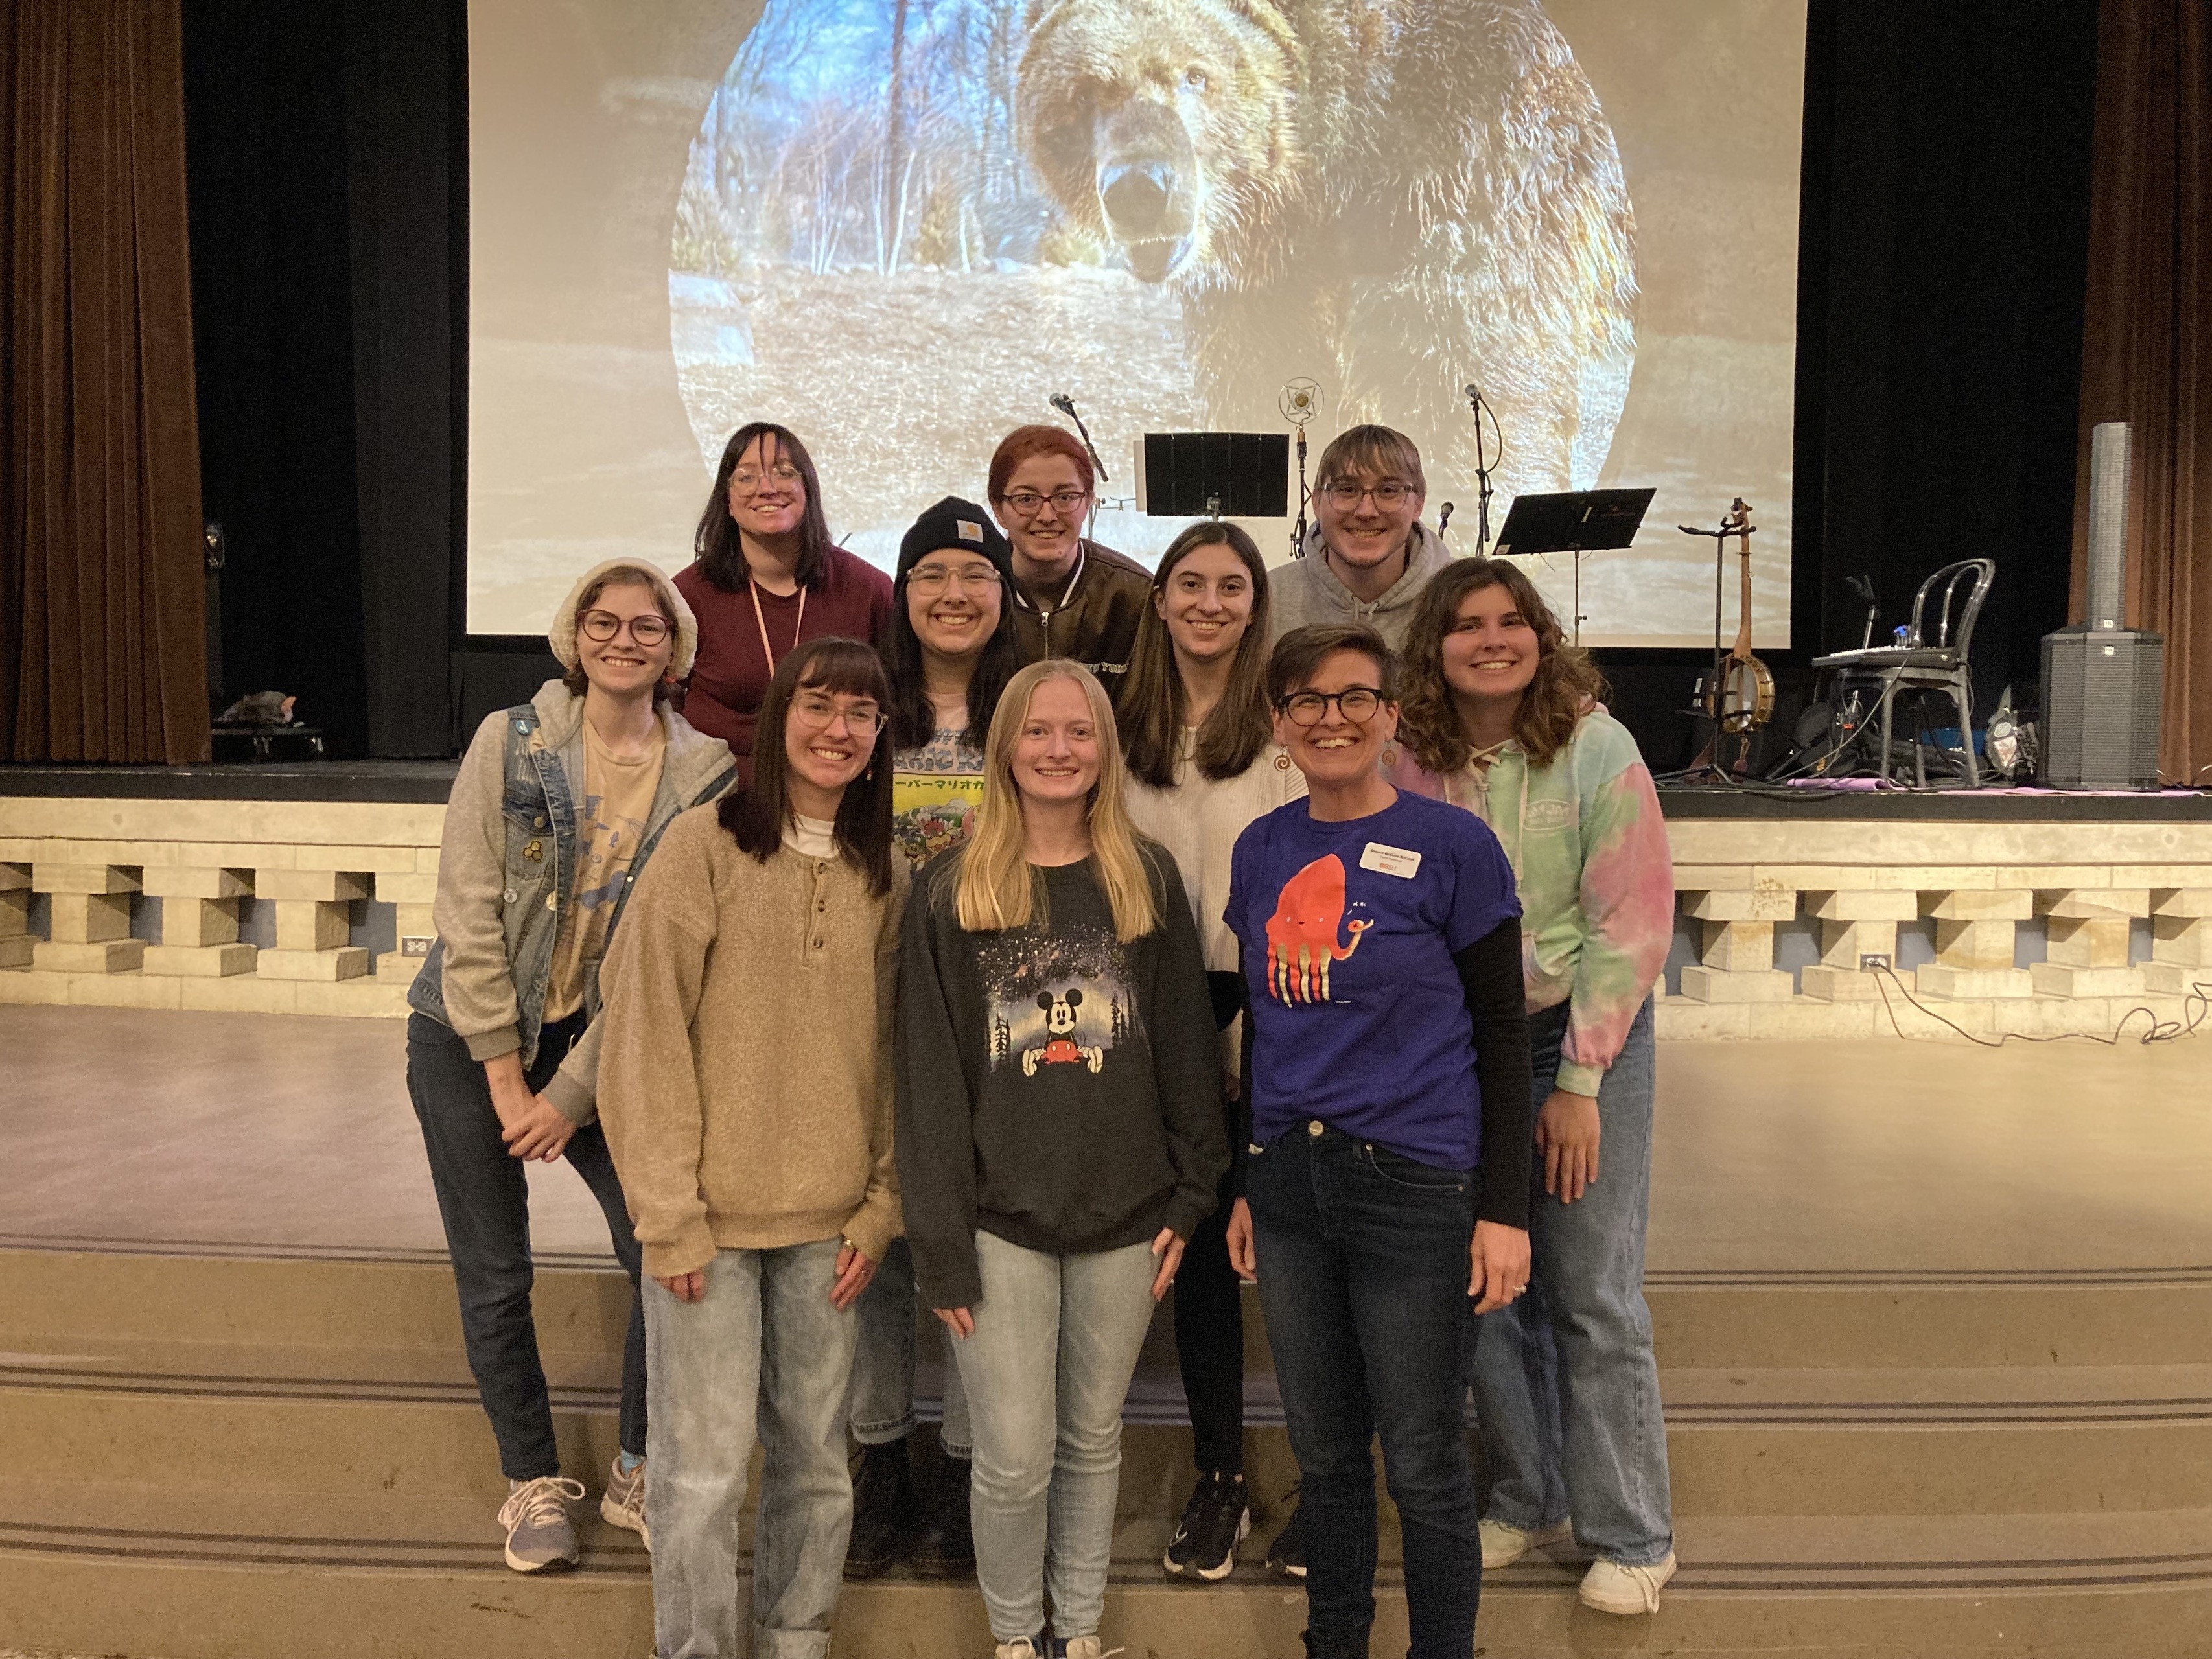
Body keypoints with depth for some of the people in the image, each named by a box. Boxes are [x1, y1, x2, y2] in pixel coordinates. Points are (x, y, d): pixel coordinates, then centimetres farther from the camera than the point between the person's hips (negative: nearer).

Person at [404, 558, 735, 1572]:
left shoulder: (706, 775, -6)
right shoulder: (510, 742, -9)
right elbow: (468, 916, -10)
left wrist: (577, 1093, -10)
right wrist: (507, 1082, -11)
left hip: (597, 1038, 1)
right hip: (472, 1035, -1)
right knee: (495, 1276, 6)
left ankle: (639, 1472, 17)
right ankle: (533, 1482, 27)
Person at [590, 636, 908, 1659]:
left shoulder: (885, 877, 5)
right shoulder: (705, 848, -8)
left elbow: (892, 1051, 8)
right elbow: (646, 1036, -9)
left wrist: (880, 1209, 2)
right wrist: (670, 1216, -11)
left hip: (828, 1227, 4)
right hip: (711, 1218, -4)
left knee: (816, 1462, 14)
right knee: (707, 1469, 3)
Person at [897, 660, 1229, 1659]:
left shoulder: (1147, 882, 3)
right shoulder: (948, 893, -2)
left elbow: (1186, 1046, 6)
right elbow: (928, 1078, -4)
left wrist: (1190, 1194, 2)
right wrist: (940, 1245, -7)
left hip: (1123, 1215, 2)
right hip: (1001, 1219, -2)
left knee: (1094, 1440, 15)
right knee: (1014, 1459, 3)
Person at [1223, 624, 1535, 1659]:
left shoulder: (1452, 846, -7)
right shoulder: (1261, 851, 7)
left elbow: (1502, 1033, -5)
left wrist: (1503, 1209, -8)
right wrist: (1248, 1184, 15)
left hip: (1412, 1183, -5)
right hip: (1289, 1177, 5)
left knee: (1421, 1466, 6)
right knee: (1323, 1450, 17)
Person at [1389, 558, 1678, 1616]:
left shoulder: (1597, 750, -12)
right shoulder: (1407, 762, -4)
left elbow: (1629, 925, -12)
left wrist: (1579, 1081, -12)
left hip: (1583, 1035, -3)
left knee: (1593, 1298, 1)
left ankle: (1630, 1538, 19)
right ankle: (1527, 1502, 29)